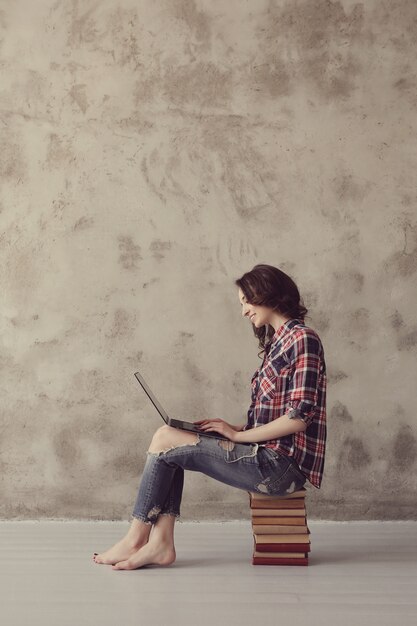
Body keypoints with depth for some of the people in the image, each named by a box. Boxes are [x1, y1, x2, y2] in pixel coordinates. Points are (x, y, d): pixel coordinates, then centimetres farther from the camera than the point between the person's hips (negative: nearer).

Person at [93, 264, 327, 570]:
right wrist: (231, 428, 4)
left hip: (280, 465, -10)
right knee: (172, 448, 3)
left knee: (165, 440, -10)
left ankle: (134, 540, 1)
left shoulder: (302, 339, -10)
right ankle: (160, 542, -6)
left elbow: (300, 416, -18)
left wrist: (238, 434, -11)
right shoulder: (278, 341, 19)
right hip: (268, 458, 10)